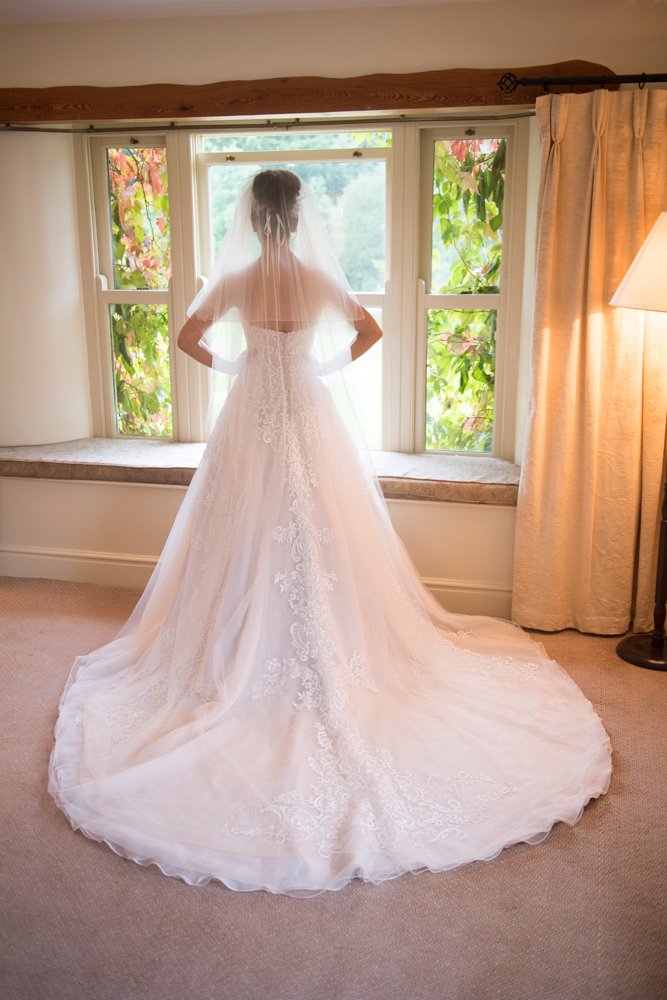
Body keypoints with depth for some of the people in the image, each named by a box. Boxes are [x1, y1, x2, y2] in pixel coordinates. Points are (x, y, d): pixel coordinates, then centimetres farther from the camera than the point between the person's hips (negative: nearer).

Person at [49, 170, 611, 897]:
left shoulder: (234, 279, -7)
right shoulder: (320, 278, -3)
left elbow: (188, 338, -3)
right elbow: (369, 330, 5)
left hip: (249, 422, -1)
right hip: (311, 421, 1)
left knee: (252, 539, 8)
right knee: (322, 539, 8)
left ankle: (251, 653, 17)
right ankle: (329, 652, 17)